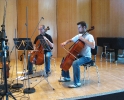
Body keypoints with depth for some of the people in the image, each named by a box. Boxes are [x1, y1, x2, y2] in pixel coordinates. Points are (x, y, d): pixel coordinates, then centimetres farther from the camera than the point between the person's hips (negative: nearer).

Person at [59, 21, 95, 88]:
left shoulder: (89, 36, -14)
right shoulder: (78, 36, 10)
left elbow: (93, 46, -31)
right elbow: (70, 40, 18)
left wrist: (83, 39, -27)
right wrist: (65, 42, -4)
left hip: (86, 57, -8)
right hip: (78, 55, 9)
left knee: (75, 63, -35)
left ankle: (77, 83, -22)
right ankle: (66, 77, 22)